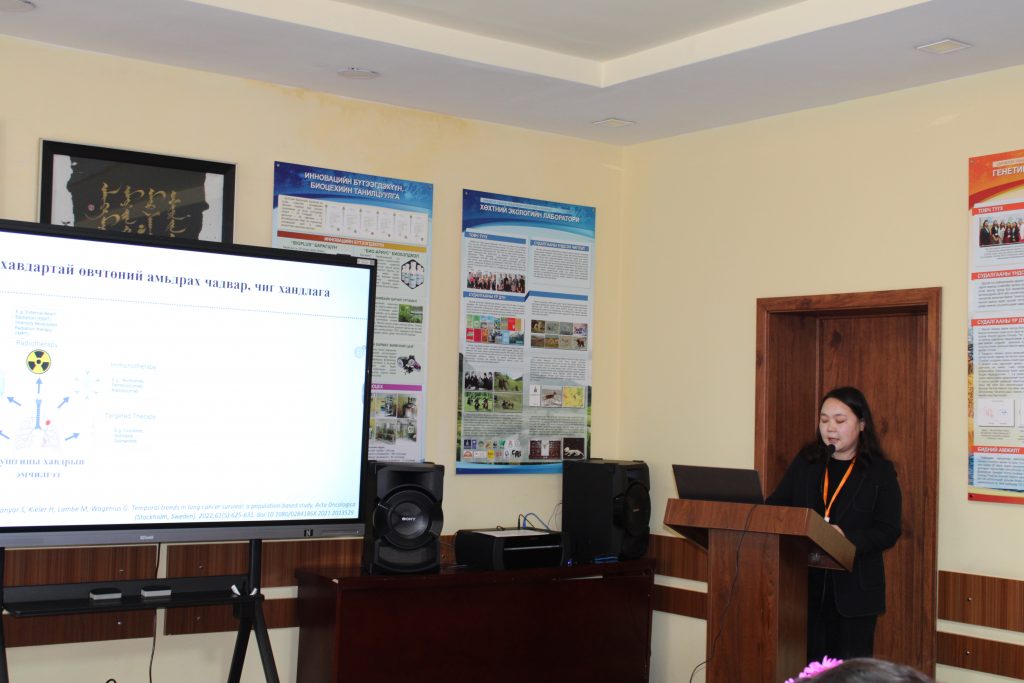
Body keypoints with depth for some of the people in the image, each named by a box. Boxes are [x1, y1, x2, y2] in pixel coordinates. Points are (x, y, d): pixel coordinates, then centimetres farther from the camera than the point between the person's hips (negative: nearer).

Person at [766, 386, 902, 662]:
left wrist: (847, 538, -23)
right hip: (804, 585, 3)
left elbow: (888, 532, -6)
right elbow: (776, 504, 6)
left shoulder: (880, 471, 0)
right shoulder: (805, 462, 10)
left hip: (854, 590, -3)